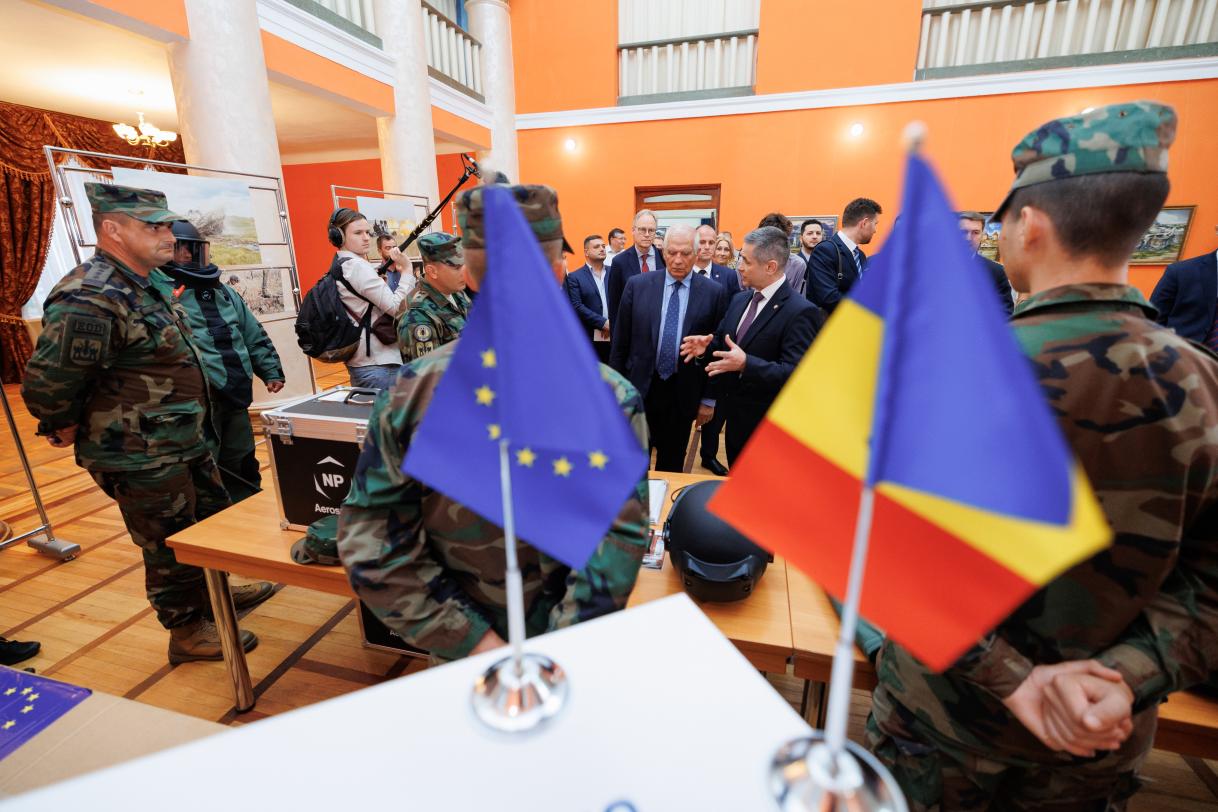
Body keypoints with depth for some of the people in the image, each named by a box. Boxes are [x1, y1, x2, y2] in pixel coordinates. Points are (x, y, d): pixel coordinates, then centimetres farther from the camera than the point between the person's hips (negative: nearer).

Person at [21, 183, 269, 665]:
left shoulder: (141, 287, 10)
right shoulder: (89, 298, -24)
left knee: (215, 517, 23)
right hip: (141, 459, -10)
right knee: (171, 547, 7)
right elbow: (48, 382, -24)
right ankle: (188, 632, 27)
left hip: (184, 443, 10)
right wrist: (65, 428, -8)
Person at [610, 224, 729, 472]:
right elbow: (620, 342, 2)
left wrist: (709, 399, 1)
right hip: (639, 388, 1)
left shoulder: (714, 292, -4)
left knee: (672, 464, 16)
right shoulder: (637, 285, -2)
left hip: (683, 394, 0)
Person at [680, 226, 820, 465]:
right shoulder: (739, 300, 6)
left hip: (768, 429, -7)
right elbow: (722, 341, 14)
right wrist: (706, 346, -9)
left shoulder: (800, 311, -19)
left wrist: (746, 364, -37)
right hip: (735, 420, 7)